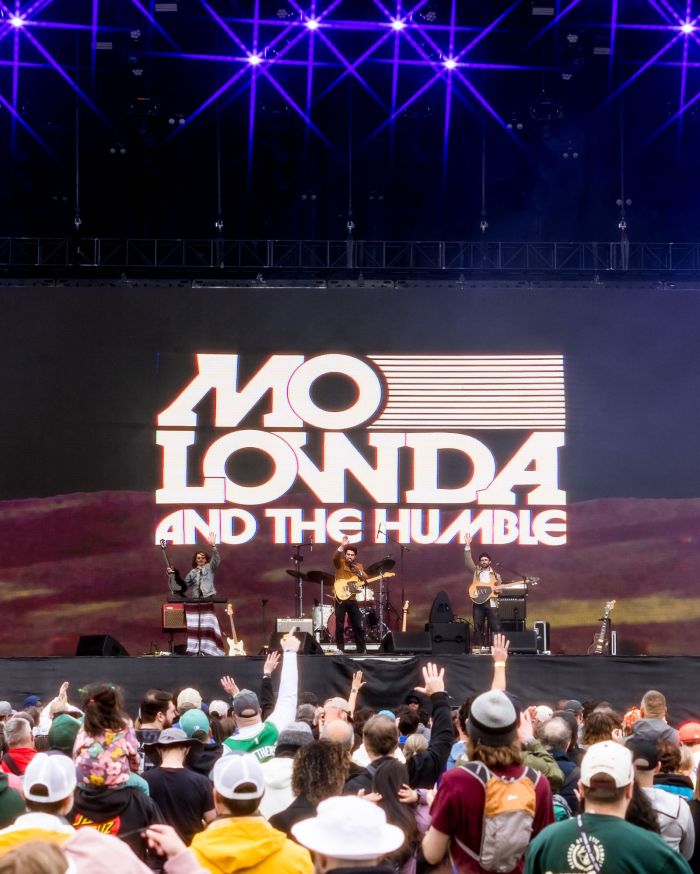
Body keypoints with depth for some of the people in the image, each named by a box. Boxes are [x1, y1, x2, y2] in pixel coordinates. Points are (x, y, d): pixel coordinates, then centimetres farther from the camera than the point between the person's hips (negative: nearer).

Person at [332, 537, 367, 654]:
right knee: (339, 626, -2)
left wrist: (359, 572, -20)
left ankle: (361, 649, 13)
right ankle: (340, 650, 5)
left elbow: (366, 579, 0)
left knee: (358, 626, 5)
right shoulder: (340, 563, 1)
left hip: (352, 600, 3)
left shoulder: (358, 566, 12)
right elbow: (335, 557, -23)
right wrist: (342, 547, -40)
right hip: (340, 598, -3)